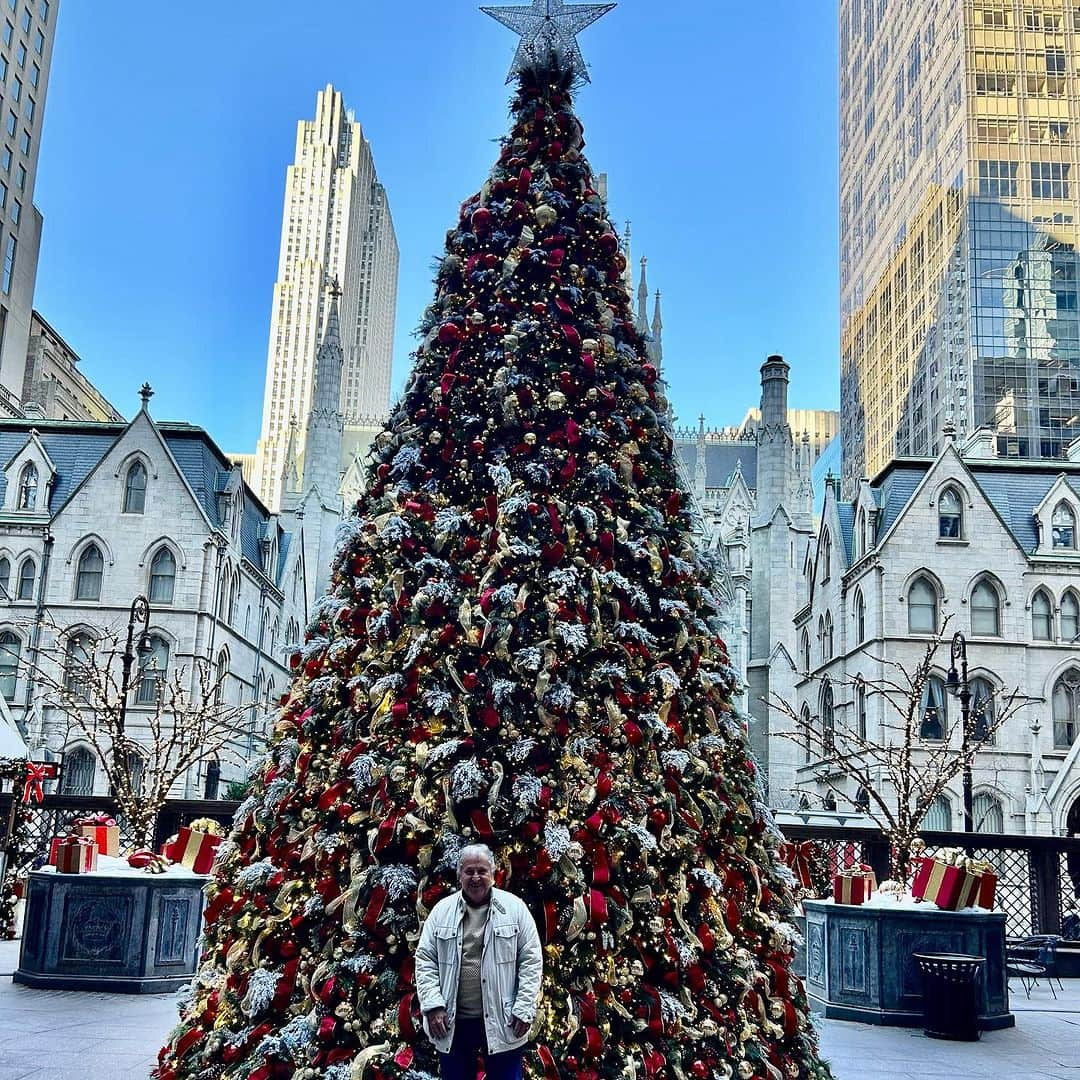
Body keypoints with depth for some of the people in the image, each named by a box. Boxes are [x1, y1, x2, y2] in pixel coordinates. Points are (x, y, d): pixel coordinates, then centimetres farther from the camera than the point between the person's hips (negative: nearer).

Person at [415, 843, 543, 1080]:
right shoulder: (442, 911, 3)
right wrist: (433, 1006, -8)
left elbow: (531, 960, -2)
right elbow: (425, 959, 3)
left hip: (502, 1021, -2)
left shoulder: (514, 908, -2)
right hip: (452, 1022, 2)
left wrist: (524, 1009, -9)